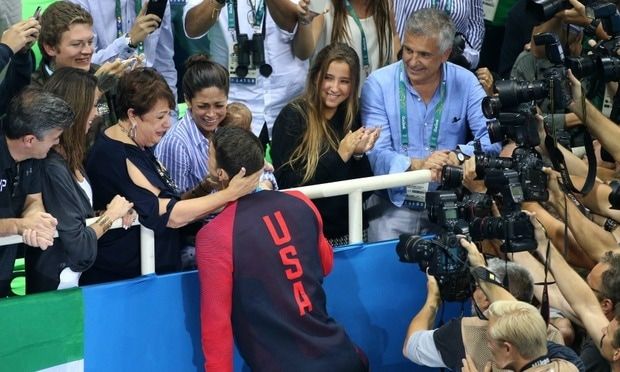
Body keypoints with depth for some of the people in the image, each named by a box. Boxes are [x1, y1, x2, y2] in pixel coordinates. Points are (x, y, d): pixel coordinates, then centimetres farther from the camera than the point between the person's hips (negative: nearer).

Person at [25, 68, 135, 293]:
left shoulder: (70, 158, 2)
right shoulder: (53, 168, -24)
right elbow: (77, 245, -20)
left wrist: (114, 211, -5)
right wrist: (112, 214, -6)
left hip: (74, 274, 8)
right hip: (56, 283, -8)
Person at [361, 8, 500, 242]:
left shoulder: (465, 82, -1)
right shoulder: (379, 84, -6)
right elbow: (376, 153, -12)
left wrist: (458, 155, -26)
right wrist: (417, 165, -31)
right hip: (394, 204, -1)